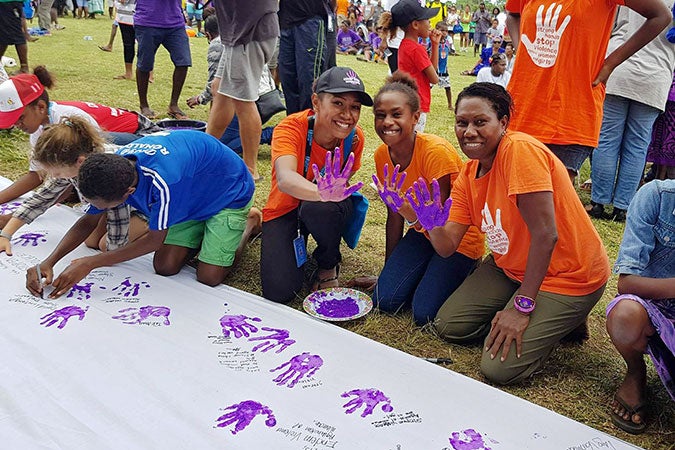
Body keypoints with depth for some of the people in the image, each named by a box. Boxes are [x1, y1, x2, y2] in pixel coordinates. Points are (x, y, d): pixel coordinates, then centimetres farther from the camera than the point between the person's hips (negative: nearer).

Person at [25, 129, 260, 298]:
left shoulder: (162, 180, -44)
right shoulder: (112, 170, -19)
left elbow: (155, 239, -29)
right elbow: (88, 222, -5)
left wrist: (89, 263, -27)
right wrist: (48, 262, -19)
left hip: (230, 192, -6)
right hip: (193, 194, 7)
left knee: (209, 276, -13)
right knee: (165, 267, -4)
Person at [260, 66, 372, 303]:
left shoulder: (354, 137, -17)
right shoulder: (291, 128, -28)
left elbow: (344, 179, -1)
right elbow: (285, 179, -47)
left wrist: (333, 194, -24)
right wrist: (324, 193, -67)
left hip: (325, 207, 2)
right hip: (285, 210, -1)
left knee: (318, 209, -37)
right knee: (279, 291, -17)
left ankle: (328, 266, -4)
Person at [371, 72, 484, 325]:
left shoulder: (436, 151, -27)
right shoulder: (383, 156, -8)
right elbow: (394, 218, 1)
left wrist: (404, 207, -47)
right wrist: (389, 271, 5)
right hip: (424, 232, 5)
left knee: (424, 313, -17)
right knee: (385, 300, -11)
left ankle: (464, 271, 11)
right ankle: (426, 272, 17)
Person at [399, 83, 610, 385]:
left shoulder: (520, 150, -25)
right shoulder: (467, 176, 1)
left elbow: (545, 234, -29)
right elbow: (447, 247, -2)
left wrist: (522, 306, -23)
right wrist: (433, 225, -26)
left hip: (568, 276, -8)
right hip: (510, 267, 8)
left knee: (499, 367, -15)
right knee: (448, 325, 4)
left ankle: (566, 319, 11)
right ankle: (545, 319, 18)